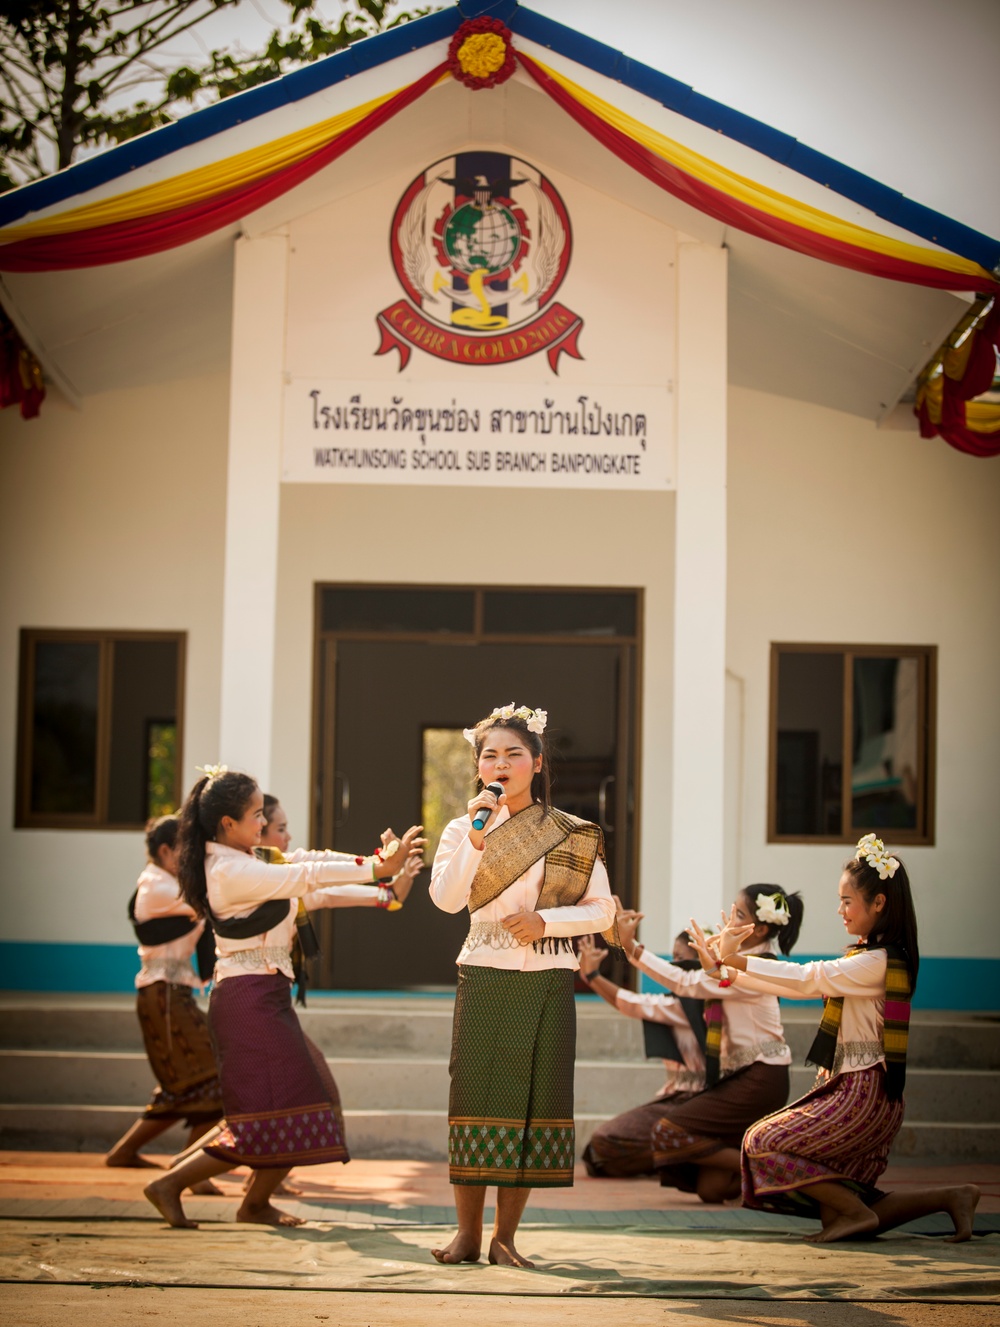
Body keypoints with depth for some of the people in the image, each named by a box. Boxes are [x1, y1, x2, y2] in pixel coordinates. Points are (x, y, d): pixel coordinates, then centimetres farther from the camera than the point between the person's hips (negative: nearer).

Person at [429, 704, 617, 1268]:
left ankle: (505, 1236, 7)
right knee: (477, 1101, -4)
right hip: (484, 980, 0)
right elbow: (446, 898, -9)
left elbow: (602, 910, 5)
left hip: (547, 985, 0)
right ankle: (468, 1233, 6)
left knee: (532, 1103, 0)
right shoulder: (463, 829, 6)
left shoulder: (574, 836, 6)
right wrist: (477, 835, -17)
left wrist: (546, 919, -10)